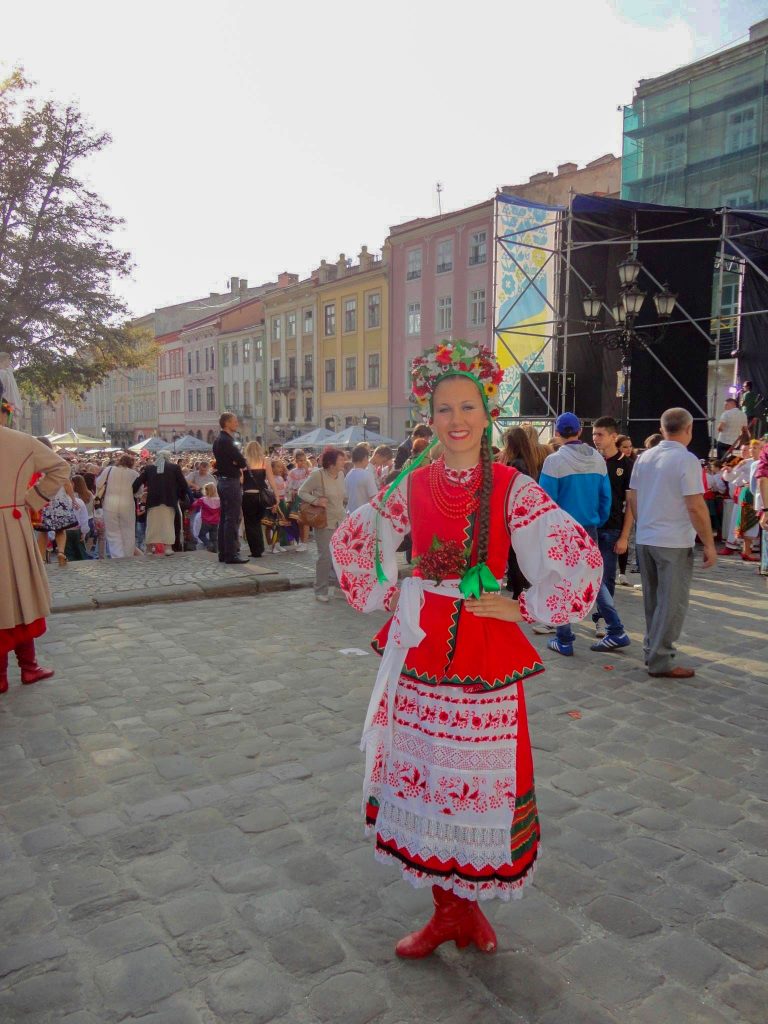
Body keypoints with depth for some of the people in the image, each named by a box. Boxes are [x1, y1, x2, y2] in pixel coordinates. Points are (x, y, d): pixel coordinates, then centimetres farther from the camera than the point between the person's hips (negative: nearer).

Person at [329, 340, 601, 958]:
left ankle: (471, 903, 31)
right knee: (423, 779, 10)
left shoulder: (513, 488, -8)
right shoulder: (413, 485, 2)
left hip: (486, 650, -3)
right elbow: (352, 541, 14)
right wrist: (383, 598, 7)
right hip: (421, 646, 3)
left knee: (478, 782, 6)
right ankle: (448, 910, 29)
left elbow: (581, 558, -11)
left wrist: (524, 609, -9)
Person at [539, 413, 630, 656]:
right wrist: (598, 522, 15)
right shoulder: (598, 459, 3)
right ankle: (616, 631, 14)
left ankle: (564, 640, 11)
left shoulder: (555, 460, -13)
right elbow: (606, 497, 5)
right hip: (589, 530, 5)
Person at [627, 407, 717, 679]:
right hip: (674, 543, -7)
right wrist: (709, 544, -10)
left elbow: (632, 498, 12)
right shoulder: (686, 460, -14)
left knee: (652, 600, 17)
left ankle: (652, 649, 27)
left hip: (645, 540, 7)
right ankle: (660, 661, 5)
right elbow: (695, 506, -17)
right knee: (672, 602, 2)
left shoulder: (644, 458, 6)